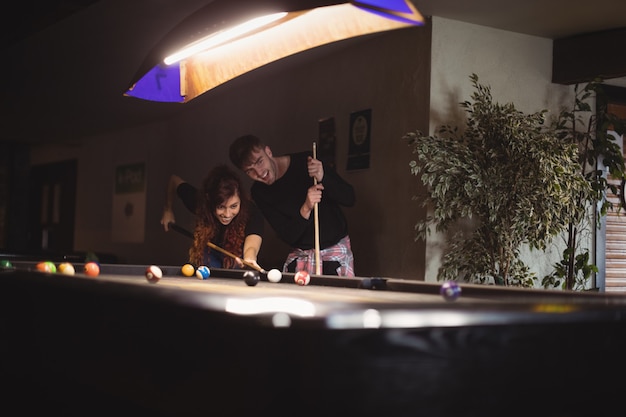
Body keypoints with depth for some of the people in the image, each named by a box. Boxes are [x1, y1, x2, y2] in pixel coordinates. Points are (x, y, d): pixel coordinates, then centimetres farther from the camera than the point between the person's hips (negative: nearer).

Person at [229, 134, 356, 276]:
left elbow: (349, 199, -14)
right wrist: (305, 209, -29)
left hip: (336, 250, -2)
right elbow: (288, 236, -11)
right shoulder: (259, 192, -6)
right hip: (301, 255, 3)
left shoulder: (306, 162, -14)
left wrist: (323, 178, -31)